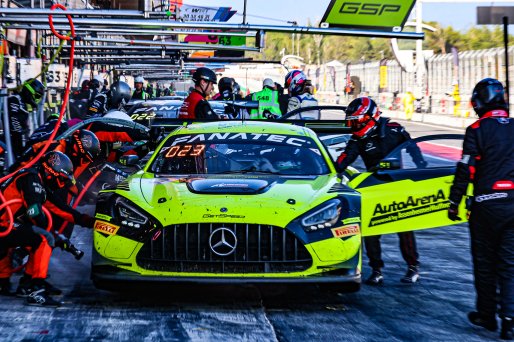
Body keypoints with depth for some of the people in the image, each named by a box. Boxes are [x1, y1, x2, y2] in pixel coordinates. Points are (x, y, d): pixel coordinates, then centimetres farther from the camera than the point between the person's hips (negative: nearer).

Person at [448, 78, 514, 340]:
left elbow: (466, 170, -10)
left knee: (484, 262, 10)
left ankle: (487, 315, 18)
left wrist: (454, 203, -2)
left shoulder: (477, 130, -6)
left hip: (486, 205, -3)